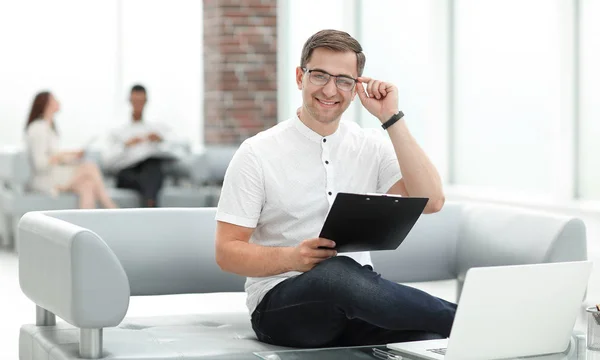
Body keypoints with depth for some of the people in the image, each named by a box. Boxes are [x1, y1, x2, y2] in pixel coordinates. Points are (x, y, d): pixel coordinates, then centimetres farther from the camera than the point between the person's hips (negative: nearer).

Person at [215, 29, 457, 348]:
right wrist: (292, 258, -21)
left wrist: (392, 119, -7)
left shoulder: (371, 148, 10)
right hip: (280, 303, -2)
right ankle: (465, 320, -26)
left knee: (427, 339, -36)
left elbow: (430, 201, -6)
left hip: (355, 300, 2)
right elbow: (227, 252, -2)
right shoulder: (257, 154, 0)